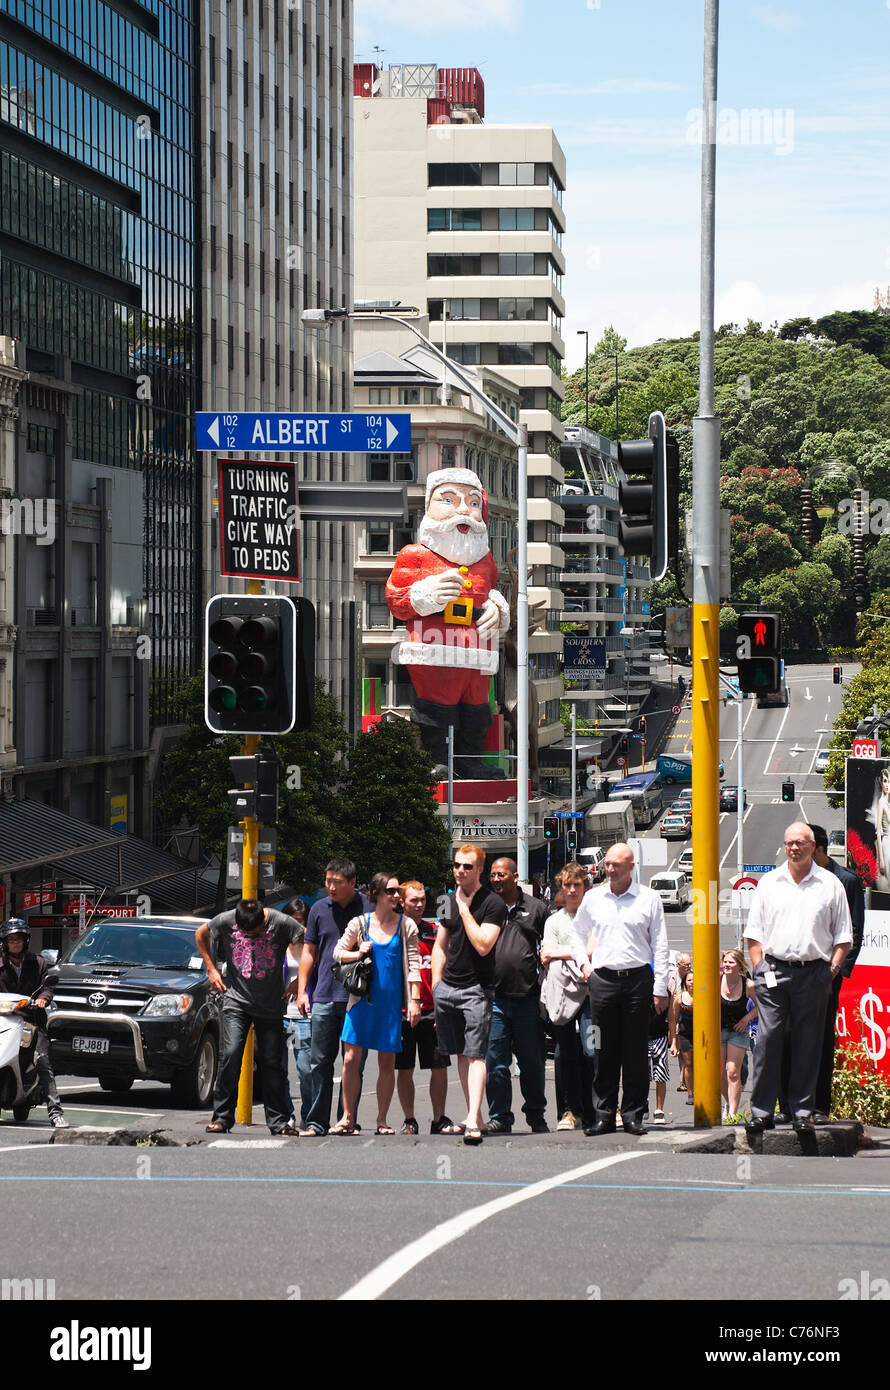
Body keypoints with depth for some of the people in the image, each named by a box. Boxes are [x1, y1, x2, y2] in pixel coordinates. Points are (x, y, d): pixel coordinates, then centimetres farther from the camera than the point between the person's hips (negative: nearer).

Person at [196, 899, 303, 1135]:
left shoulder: (281, 923, -11)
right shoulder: (227, 921, -7)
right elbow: (200, 935, 12)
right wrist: (211, 970, 8)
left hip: (271, 1006, 0)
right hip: (236, 1000, 0)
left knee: (272, 1061, 1)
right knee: (231, 1054, -13)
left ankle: (278, 1121, 8)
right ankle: (222, 1117, -6)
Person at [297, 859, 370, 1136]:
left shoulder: (368, 908, 0)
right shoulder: (320, 909, 10)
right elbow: (309, 951, 15)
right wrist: (302, 990, 9)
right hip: (324, 997, 2)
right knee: (320, 1061, 0)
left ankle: (348, 1120, 9)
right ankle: (317, 1121, 3)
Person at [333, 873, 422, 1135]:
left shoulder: (406, 926, 3)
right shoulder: (360, 923, 3)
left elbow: (413, 965, 3)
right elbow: (338, 952, 11)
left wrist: (415, 1000, -3)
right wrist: (358, 953, -8)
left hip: (391, 1002, 0)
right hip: (362, 999, 0)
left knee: (387, 1062, 3)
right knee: (351, 1059, -4)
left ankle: (382, 1120, 12)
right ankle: (347, 1118, 5)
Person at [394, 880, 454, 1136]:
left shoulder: (435, 932, 9)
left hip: (432, 1012, 2)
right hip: (401, 1010, -1)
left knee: (439, 1067, 1)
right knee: (404, 1069, 3)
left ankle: (439, 1119, 10)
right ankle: (409, 1121, 12)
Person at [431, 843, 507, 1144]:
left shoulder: (493, 904, -6)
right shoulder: (450, 901, 14)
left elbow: (483, 945, -18)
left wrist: (465, 908, -13)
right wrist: (436, 986, 12)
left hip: (477, 989, -6)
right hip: (447, 987, 6)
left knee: (475, 1054, -12)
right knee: (461, 1054, 7)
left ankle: (473, 1122, -18)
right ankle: (473, 1116, 13)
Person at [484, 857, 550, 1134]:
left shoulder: (536, 908, 9)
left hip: (528, 997, 0)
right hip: (494, 997, 0)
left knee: (532, 1061, 5)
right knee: (495, 1062, 1)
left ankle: (536, 1116, 17)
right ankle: (499, 1117, 9)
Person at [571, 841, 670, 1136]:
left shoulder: (649, 899, 3)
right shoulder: (593, 898, 10)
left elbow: (660, 946, 4)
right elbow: (578, 934, 26)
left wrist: (660, 988, -1)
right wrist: (583, 963, 9)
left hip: (638, 979, -2)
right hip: (603, 979, 2)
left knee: (636, 1052, 0)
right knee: (604, 1051, 1)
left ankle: (633, 1114, 5)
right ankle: (604, 1114, 6)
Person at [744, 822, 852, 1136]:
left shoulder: (830, 885, 7)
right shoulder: (769, 883, 10)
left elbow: (843, 934, 11)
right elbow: (754, 932, 12)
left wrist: (832, 967, -1)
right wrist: (759, 967, 1)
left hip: (813, 972, 0)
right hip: (773, 969, 0)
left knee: (808, 1044, 2)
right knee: (767, 1039, -5)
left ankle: (802, 1111, 9)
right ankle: (761, 1110, -1)